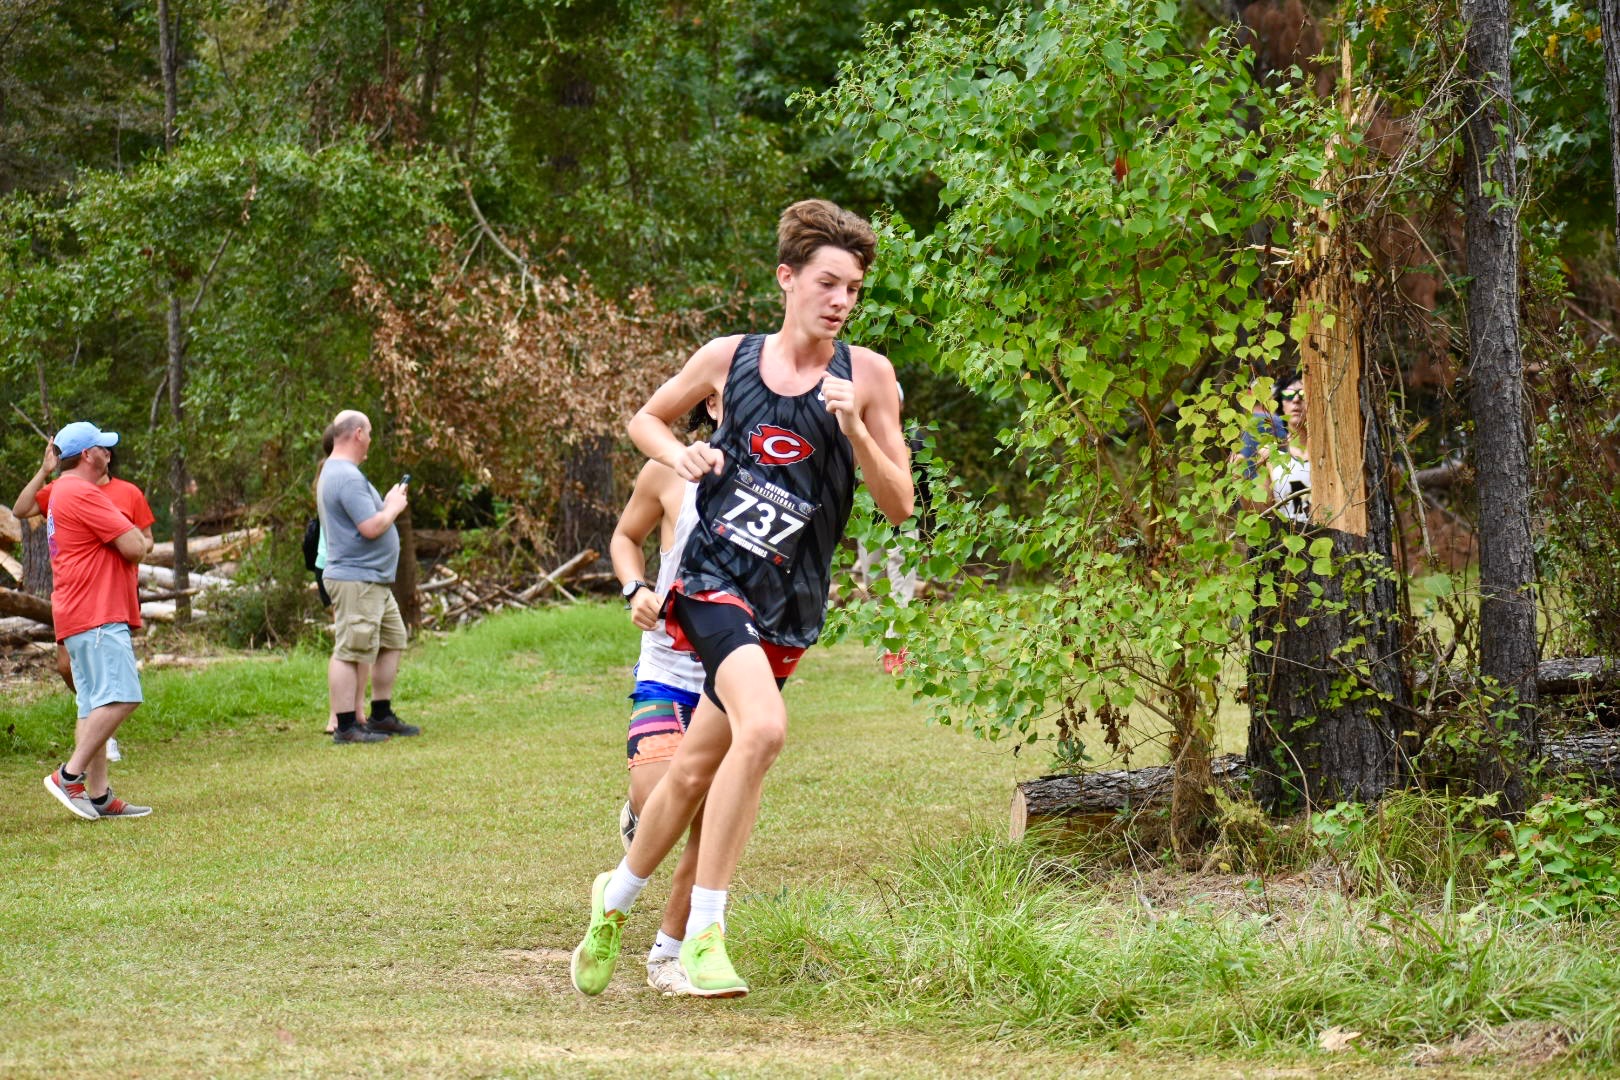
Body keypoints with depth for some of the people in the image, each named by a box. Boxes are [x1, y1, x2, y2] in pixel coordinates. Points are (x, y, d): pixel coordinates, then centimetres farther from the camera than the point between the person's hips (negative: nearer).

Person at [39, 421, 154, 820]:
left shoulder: (61, 493, 22)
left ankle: (98, 795, 4)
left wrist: (133, 540, 6)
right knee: (121, 697, -17)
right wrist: (143, 542, 6)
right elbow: (133, 547, -15)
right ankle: (70, 775, -20)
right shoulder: (83, 494, -13)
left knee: (95, 705, 7)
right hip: (97, 617, -11)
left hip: (78, 618, 11)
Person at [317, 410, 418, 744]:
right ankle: (346, 726, -8)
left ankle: (381, 716, 24)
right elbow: (371, 527, -23)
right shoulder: (348, 477, -19)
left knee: (393, 641, 17)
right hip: (356, 580, -11)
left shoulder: (334, 472, 17)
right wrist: (393, 507, -6)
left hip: (375, 579, 11)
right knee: (350, 651, -9)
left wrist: (388, 504, 12)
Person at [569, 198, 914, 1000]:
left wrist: (854, 430, -16)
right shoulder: (728, 359, 3)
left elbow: (898, 506, -1)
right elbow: (645, 419, 20)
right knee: (763, 727, -26)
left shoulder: (866, 376, 1)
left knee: (697, 769, 11)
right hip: (713, 578, -3)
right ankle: (704, 931, -17)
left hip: (788, 606, 3)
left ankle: (616, 896, 34)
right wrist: (680, 454, -1)